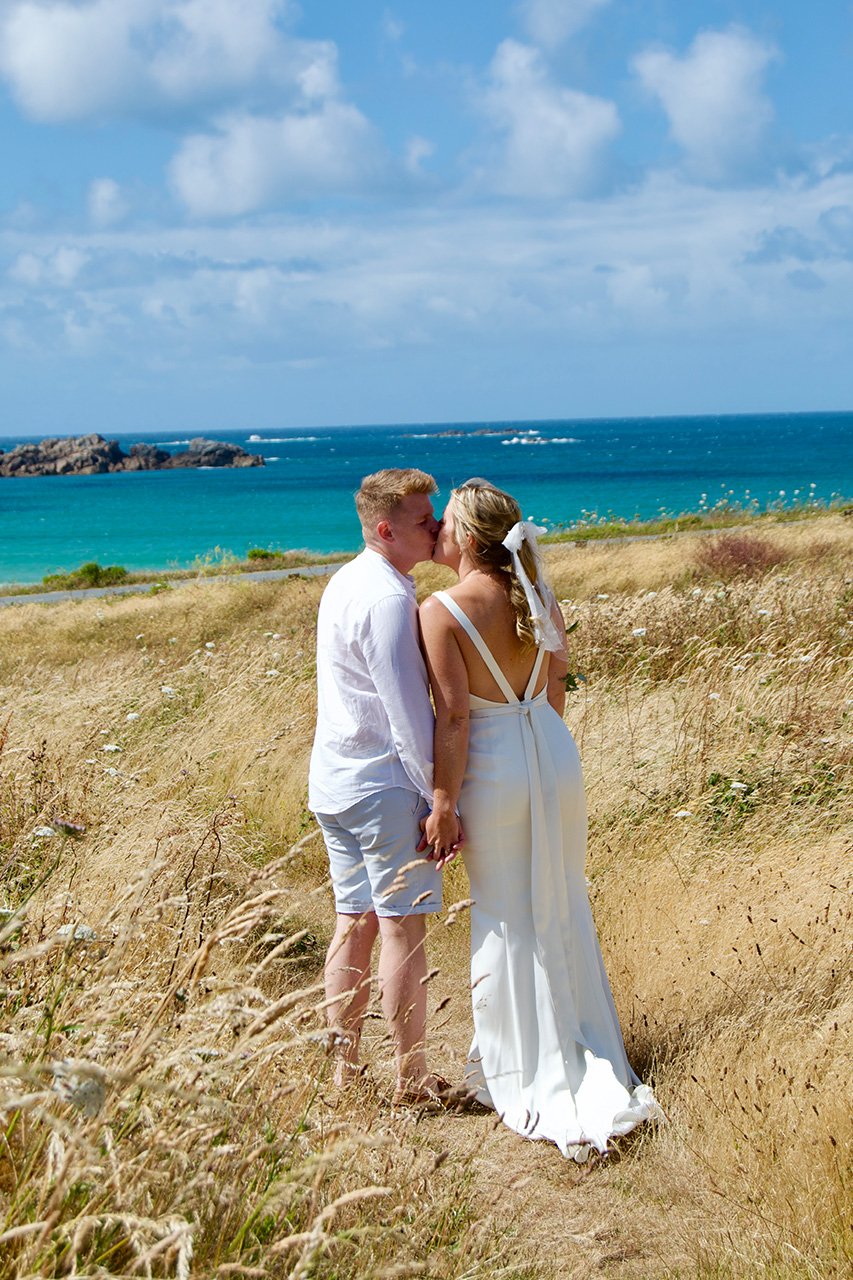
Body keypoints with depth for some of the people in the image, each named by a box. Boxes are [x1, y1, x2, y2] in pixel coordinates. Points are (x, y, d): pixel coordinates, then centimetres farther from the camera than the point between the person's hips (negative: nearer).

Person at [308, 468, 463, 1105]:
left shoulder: (346, 582, 12)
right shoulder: (388, 598, -18)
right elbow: (409, 715, -19)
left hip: (332, 783, 9)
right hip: (385, 785, -9)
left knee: (355, 924, 14)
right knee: (404, 928, 0)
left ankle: (345, 1071, 21)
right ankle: (412, 1080, 9)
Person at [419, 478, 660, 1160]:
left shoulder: (441, 611, -16)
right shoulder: (539, 597, 3)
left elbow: (453, 715, -19)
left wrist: (444, 805, -13)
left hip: (493, 768, -6)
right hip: (556, 754, 6)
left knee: (508, 919, 8)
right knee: (563, 906, 19)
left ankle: (535, 1074, 19)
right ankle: (592, 1059, 32)